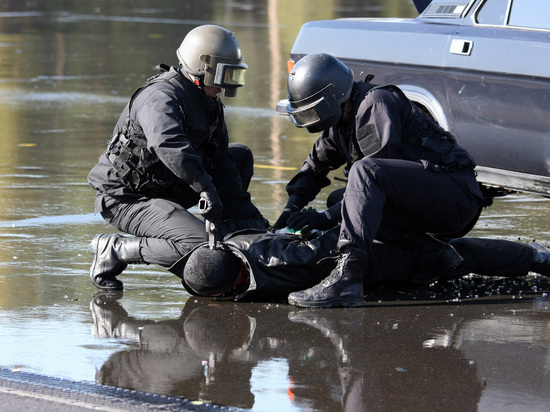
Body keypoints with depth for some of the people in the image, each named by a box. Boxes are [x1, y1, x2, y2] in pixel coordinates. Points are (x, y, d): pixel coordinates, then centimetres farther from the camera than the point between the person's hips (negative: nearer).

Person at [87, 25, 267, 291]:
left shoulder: (211, 105, 7)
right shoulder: (161, 97, -23)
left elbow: (221, 165, 9)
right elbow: (167, 143, -44)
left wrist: (249, 216, -1)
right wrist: (206, 188, -50)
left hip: (168, 188, 10)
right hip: (126, 199, -10)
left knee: (241, 156, 14)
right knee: (200, 246, -30)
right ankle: (115, 250, -14)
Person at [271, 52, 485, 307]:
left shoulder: (375, 104, -13)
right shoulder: (339, 124, 15)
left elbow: (374, 173, -21)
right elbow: (315, 166, 28)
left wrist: (328, 217, -20)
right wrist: (291, 208, 11)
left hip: (456, 195, -10)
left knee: (364, 171, -29)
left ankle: (346, 279, -44)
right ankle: (432, 251, -5)